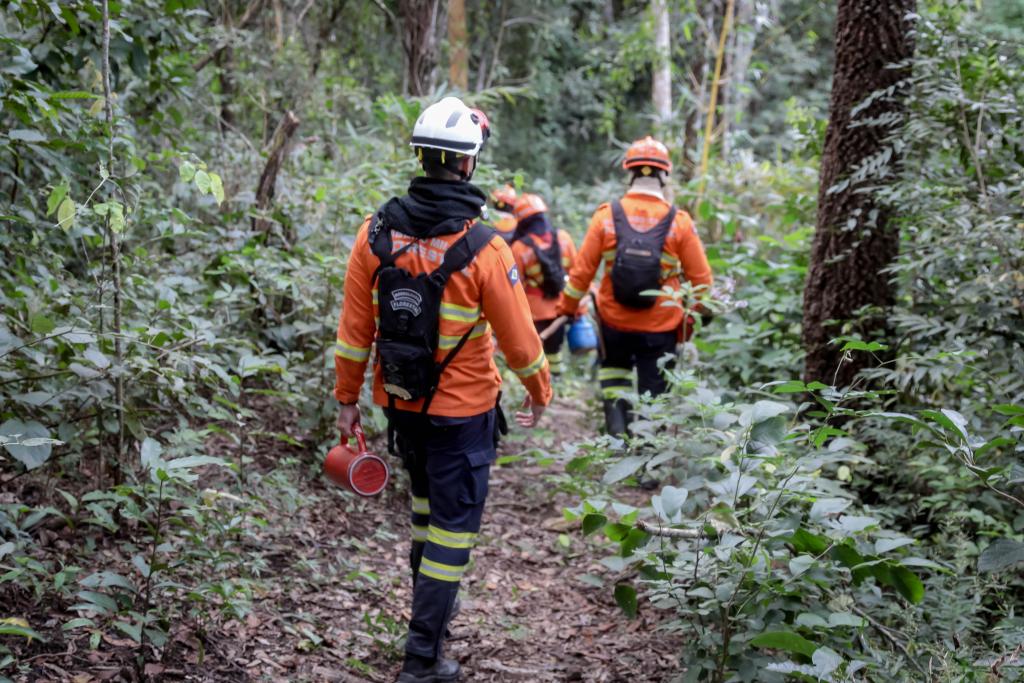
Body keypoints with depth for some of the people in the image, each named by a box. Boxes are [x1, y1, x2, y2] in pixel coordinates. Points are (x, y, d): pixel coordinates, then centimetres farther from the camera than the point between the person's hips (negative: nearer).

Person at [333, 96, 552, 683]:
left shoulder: (376, 233, -8)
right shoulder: (483, 248, -20)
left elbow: (355, 328, -2)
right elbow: (519, 338, -11)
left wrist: (348, 397, 9)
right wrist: (540, 393, 7)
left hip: (399, 402, 5)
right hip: (461, 411, -5)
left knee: (428, 501, 27)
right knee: (454, 523, 7)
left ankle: (430, 606, 43)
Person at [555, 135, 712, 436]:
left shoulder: (607, 216, -7)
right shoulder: (679, 222, -8)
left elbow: (581, 271, -4)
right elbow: (701, 279, -3)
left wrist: (565, 309, 10)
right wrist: (691, 319, 12)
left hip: (614, 322, 1)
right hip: (660, 329, -1)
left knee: (614, 367, 26)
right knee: (652, 392, 11)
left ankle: (616, 417, 7)